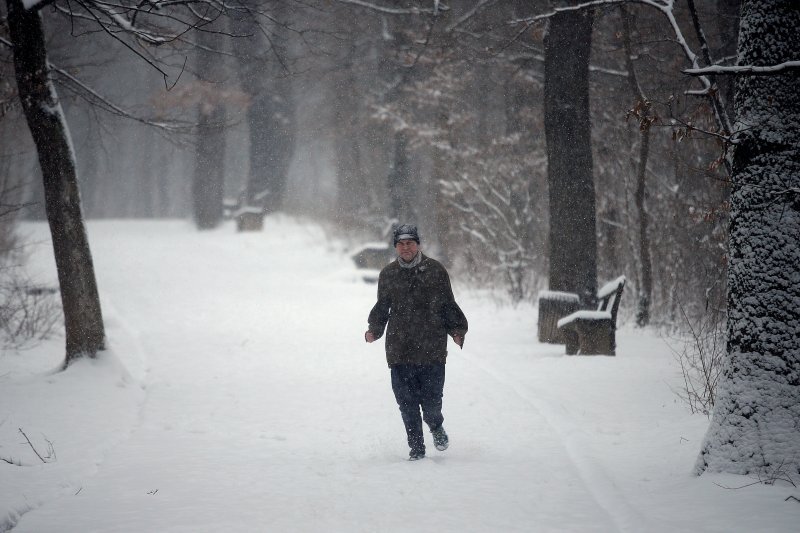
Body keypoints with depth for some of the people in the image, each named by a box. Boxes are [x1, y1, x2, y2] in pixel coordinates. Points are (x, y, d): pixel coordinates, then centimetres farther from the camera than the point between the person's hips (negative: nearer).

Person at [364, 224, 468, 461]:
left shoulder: (435, 270, 3)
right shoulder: (388, 274, 9)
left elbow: (448, 305, 10)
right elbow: (381, 308, 19)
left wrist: (457, 330, -2)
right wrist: (374, 330, 3)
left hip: (432, 350, -2)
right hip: (400, 351, 2)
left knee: (431, 401, -3)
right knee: (406, 402, -1)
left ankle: (436, 427, 30)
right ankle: (416, 446, 13)